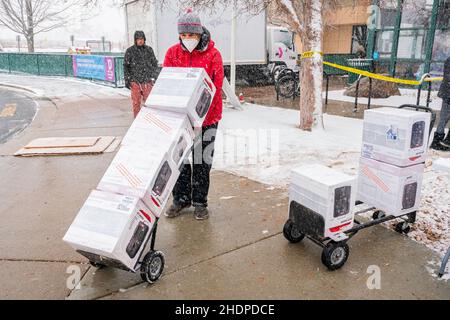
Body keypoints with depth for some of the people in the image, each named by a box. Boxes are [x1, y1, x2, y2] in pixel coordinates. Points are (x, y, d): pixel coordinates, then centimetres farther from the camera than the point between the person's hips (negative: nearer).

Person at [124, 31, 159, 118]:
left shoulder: (149, 50, 7)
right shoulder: (130, 51, 2)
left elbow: (155, 64, 12)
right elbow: (125, 66, 4)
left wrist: (154, 78, 6)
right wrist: (127, 80, -1)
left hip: (147, 81, 1)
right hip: (135, 81, -1)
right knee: (136, 103, 2)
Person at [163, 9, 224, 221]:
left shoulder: (212, 54, -6)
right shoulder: (173, 53, 2)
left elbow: (216, 85, -11)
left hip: (206, 116, -2)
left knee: (202, 161, 6)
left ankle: (200, 202, 20)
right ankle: (181, 199, 25)